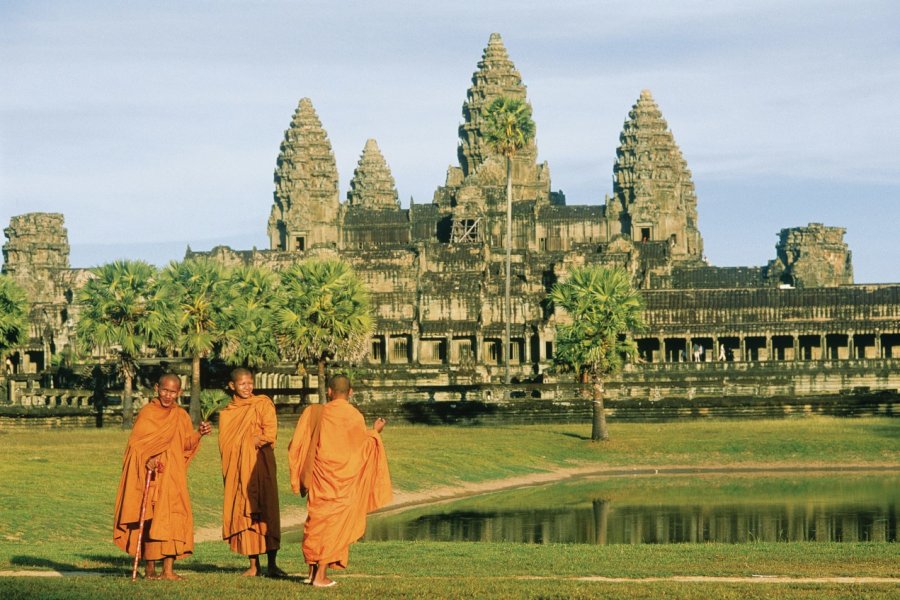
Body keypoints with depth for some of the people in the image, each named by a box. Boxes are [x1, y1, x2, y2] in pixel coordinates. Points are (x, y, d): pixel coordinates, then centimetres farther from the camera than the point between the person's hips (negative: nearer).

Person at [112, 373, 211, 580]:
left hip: (173, 477, 4)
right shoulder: (146, 413, -3)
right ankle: (150, 569, 2)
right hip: (150, 475, -4)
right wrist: (147, 460, -24)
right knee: (151, 520, -4)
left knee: (173, 519, -1)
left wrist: (199, 434, -8)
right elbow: (135, 443, -8)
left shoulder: (182, 416, 11)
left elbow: (186, 445, 9)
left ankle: (168, 569, 1)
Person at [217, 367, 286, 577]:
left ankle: (272, 564, -8)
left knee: (266, 510, -9)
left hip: (260, 464, -3)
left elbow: (270, 432, -6)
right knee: (244, 513, 0)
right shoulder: (226, 413, 14)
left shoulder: (263, 403, 4)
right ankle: (253, 565, 4)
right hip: (237, 468, 3)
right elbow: (225, 444, 14)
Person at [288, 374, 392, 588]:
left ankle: (313, 569, 16)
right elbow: (363, 449, -3)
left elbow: (295, 445, 0)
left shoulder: (313, 412, -2)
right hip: (343, 479, -2)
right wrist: (375, 432, 14)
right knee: (334, 523, 4)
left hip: (319, 475, 2)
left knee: (318, 520, 16)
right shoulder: (355, 417, -8)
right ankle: (321, 575, 0)